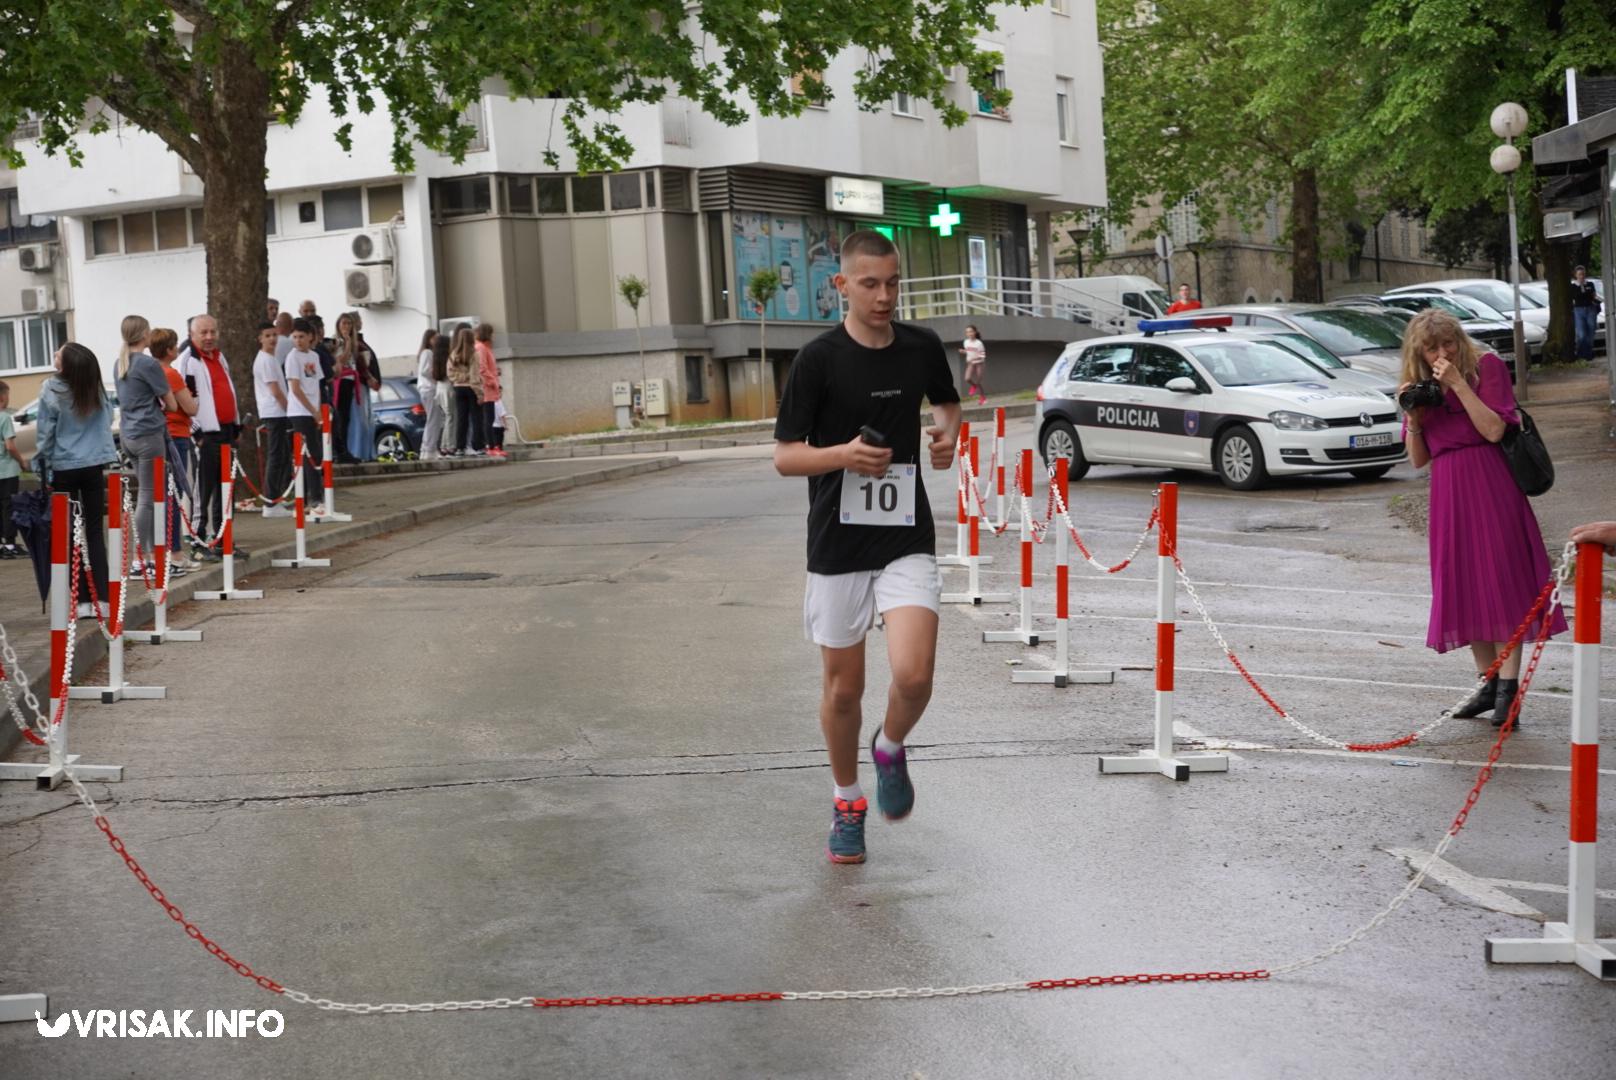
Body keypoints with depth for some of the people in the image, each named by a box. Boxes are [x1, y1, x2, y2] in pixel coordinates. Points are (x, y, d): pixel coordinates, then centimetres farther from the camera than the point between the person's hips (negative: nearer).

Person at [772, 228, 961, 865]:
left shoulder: (922, 348, 2)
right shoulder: (819, 358, -9)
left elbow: (948, 403, 23)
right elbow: (784, 456, -6)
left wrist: (948, 435, 0)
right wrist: (844, 454, -24)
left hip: (907, 540, 2)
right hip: (838, 544, -1)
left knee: (914, 675, -16)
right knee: (843, 686, 8)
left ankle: (891, 749, 18)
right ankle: (847, 802, 31)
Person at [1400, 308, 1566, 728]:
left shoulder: (1487, 366, 1)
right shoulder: (1421, 386, 13)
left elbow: (1494, 429, -11)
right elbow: (1418, 459, 12)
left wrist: (1458, 384, -15)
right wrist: (1413, 418, -4)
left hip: (1490, 485, -5)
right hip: (1448, 492, 5)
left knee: (1502, 580, -8)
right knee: (1462, 587, 5)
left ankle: (1508, 686, -9)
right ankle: (1489, 682, 15)